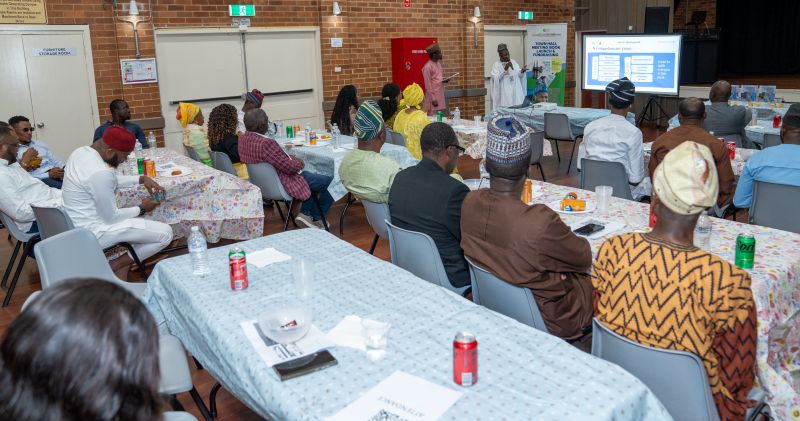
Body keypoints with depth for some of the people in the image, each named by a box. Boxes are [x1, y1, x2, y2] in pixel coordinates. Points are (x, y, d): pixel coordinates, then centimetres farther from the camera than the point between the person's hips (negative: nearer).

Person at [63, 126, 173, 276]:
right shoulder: (100, 172, -28)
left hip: (77, 224, 10)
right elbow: (111, 217, -20)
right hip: (92, 233, -10)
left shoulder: (81, 152, 1)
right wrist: (141, 209, -4)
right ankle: (120, 264, 3)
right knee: (165, 233, -9)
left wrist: (141, 179, 8)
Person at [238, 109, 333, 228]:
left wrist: (290, 157, 4)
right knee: (330, 181, 3)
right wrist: (299, 162, -5)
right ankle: (317, 218, 18)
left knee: (308, 174, 29)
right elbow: (290, 167, -26)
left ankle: (306, 213, 24)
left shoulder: (242, 138, -4)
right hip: (284, 184, -10)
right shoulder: (265, 143, -33)